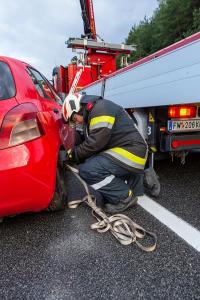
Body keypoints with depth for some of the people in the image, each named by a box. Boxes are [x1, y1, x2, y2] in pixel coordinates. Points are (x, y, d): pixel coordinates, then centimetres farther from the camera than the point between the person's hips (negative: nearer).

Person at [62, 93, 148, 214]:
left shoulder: (101, 108, -13)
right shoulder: (93, 113, 20)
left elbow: (95, 143, -19)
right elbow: (90, 143, 19)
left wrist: (74, 153, -4)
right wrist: (74, 152, 7)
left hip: (131, 153, -11)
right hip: (121, 150, 11)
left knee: (86, 170, -19)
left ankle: (125, 197, -3)